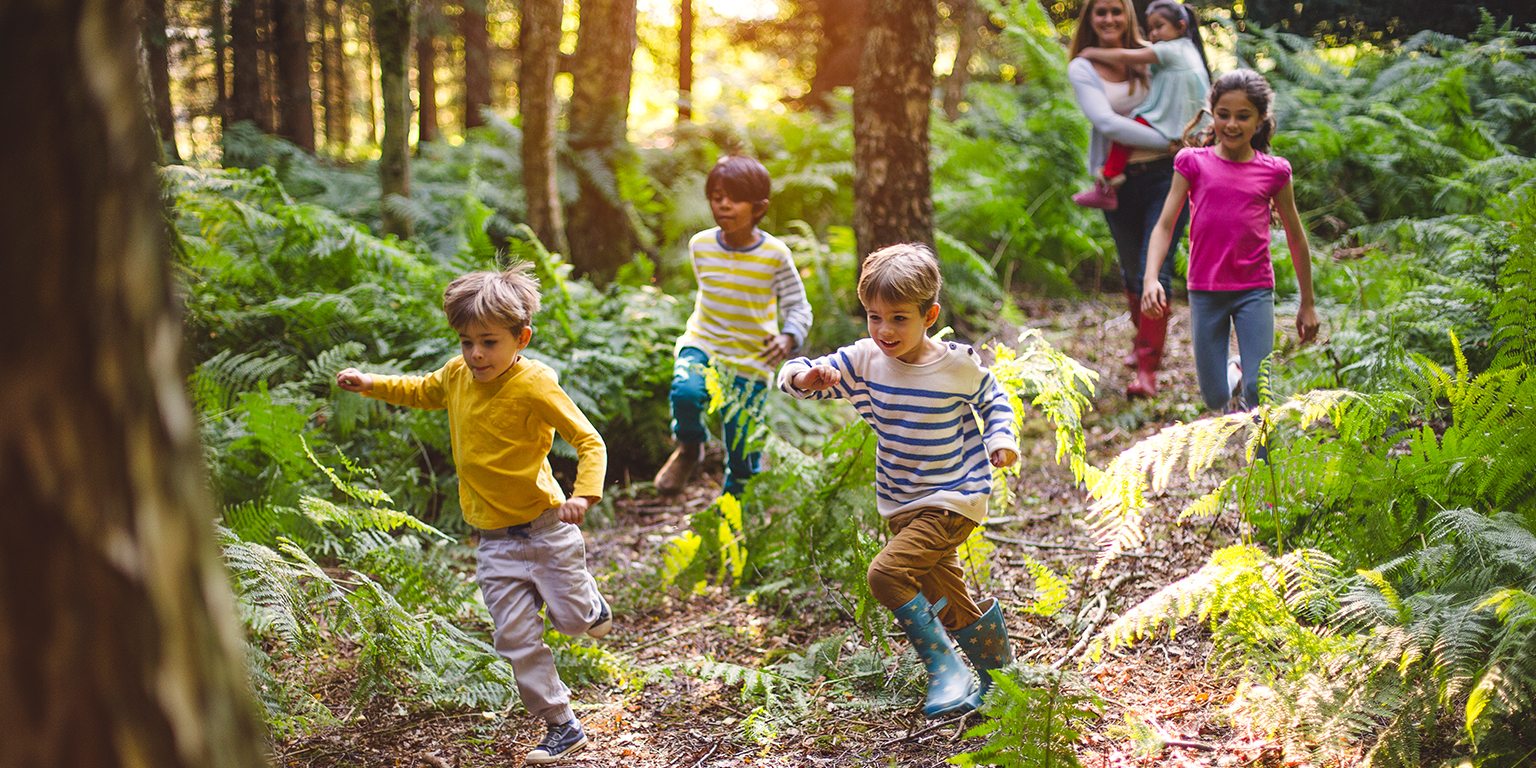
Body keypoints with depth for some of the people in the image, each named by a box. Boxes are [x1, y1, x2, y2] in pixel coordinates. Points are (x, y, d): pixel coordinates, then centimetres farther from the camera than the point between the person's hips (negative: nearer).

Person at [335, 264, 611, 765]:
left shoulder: (534, 385, -18)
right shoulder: (457, 375, 2)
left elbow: (589, 441, -19)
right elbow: (422, 392, 27)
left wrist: (585, 494, -35)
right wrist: (372, 385, 16)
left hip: (544, 528, -5)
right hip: (494, 541, 5)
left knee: (572, 620, 3)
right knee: (517, 640, 0)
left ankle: (587, 601, 40)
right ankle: (561, 727, 11)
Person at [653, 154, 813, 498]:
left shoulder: (774, 254, -13)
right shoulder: (700, 245, -4)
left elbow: (798, 306, -7)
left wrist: (789, 338, -26)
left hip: (751, 361, -1)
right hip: (703, 344, 1)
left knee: (743, 451, 4)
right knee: (686, 392, -32)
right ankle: (689, 448, 1)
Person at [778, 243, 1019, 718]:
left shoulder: (958, 365, -13)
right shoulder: (864, 361, -8)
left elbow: (992, 399, 8)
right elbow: (797, 376, -12)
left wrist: (1001, 439, -9)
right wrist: (804, 376, -35)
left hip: (955, 500, -5)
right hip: (901, 505, 6)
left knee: (887, 573, -24)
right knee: (943, 604, 16)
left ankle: (944, 666, -10)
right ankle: (994, 663, 39)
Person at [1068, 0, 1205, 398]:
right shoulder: (1082, 69, -3)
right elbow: (1107, 123, -16)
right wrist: (1169, 143, -19)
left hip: (1163, 175, -1)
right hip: (1119, 182, 1)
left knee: (1154, 271, -10)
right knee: (1131, 271, 16)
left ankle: (1147, 368, -10)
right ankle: (1143, 339, 41)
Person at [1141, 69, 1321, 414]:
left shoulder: (1273, 172, 1)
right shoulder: (1193, 163, 0)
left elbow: (1296, 237, 9)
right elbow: (1165, 225, -2)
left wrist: (1308, 303, 12)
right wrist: (1150, 279, -18)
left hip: (1255, 291, 0)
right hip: (1205, 291, 1)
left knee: (1258, 393, -10)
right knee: (1216, 399, 6)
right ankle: (1232, 368, 39)